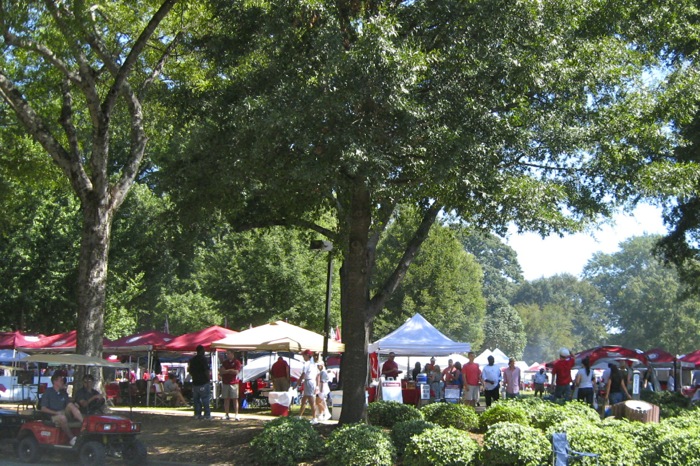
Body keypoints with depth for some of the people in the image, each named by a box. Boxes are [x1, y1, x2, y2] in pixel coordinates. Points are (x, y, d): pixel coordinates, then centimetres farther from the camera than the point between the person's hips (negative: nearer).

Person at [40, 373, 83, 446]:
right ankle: (71, 438, -33)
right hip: (53, 416, -5)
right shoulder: (48, 392, -1)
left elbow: (69, 404, 14)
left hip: (64, 413, 5)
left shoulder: (63, 393, 17)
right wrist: (56, 412, -19)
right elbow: (43, 409, -7)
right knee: (62, 417, -38)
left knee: (71, 405, -24)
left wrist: (75, 406, -10)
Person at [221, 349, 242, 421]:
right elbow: (221, 371, 5)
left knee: (235, 399, -2)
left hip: (234, 383, -4)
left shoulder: (237, 362, 0)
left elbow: (236, 372, -11)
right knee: (226, 399, 5)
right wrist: (230, 370, -9)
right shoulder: (225, 362, 15)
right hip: (225, 383, 4)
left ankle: (236, 415, -1)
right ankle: (226, 415, 9)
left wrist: (226, 371, -6)